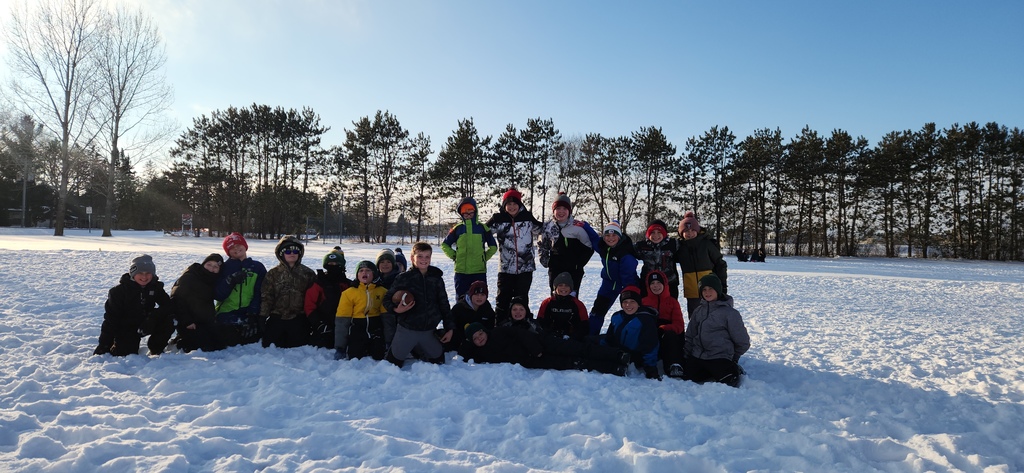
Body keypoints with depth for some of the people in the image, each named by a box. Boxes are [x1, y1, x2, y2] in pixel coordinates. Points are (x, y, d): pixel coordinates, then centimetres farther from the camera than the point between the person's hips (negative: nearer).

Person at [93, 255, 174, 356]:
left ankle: (156, 348, 2)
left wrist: (152, 318, -35)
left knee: (168, 323, -23)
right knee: (128, 354, -18)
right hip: (125, 328, -2)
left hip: (145, 325, 2)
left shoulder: (155, 287, -5)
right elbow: (110, 317, -14)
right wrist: (104, 345, -17)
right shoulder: (119, 291, -14)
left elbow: (167, 305, -15)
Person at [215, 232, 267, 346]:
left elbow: (260, 294, -2)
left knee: (252, 337, -19)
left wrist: (252, 313, -15)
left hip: (249, 314, 0)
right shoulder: (224, 268, 9)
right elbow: (217, 295, -1)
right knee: (229, 341, -22)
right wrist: (230, 281, -17)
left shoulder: (258, 267, 8)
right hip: (227, 313, 0)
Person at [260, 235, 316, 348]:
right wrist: (262, 317, -6)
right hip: (276, 319, 0)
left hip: (299, 320, 0)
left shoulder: (308, 273, 5)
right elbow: (266, 297, 1)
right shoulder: (273, 273, 5)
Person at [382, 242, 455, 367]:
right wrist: (396, 309, -23)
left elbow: (444, 304, 8)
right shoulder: (404, 278, -7)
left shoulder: (436, 279, 3)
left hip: (428, 332, 3)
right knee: (394, 363, 4)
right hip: (406, 330, -3)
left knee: (438, 360, 19)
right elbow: (387, 299, -3)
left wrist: (449, 328, 6)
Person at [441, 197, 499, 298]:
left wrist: (484, 257, 5)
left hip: (479, 271, 0)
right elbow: (444, 244, 16)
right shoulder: (457, 229, 6)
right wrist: (453, 256, 5)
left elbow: (493, 246, 15)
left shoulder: (482, 228, 6)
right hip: (461, 271, 0)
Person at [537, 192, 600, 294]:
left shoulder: (578, 226, -10)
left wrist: (579, 264, -2)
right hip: (555, 271, 3)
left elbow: (589, 247, -1)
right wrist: (545, 260, 7)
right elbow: (542, 246, 17)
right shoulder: (547, 226, 1)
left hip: (574, 271, -3)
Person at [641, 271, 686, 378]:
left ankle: (675, 366, -45)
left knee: (670, 335, -36)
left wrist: (663, 329, -17)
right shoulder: (643, 301, 21)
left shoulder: (672, 301, 17)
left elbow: (679, 325, 5)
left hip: (668, 336, 0)